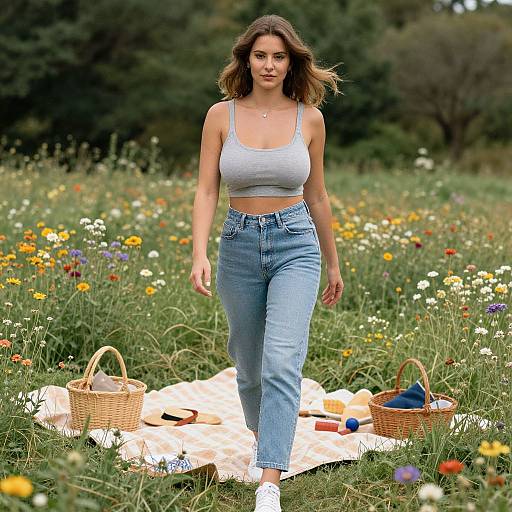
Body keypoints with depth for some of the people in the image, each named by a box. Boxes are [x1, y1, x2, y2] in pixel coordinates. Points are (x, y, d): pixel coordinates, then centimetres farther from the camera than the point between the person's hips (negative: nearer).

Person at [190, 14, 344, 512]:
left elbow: (316, 195, 9)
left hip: (296, 245, -1)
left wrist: (333, 263, 16)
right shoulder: (221, 115, -1)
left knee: (282, 361, -18)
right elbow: (206, 191, -5)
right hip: (239, 244, 2)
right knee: (248, 362, 17)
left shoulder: (309, 118, 0)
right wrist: (199, 255, -20)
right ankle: (263, 439, 46)